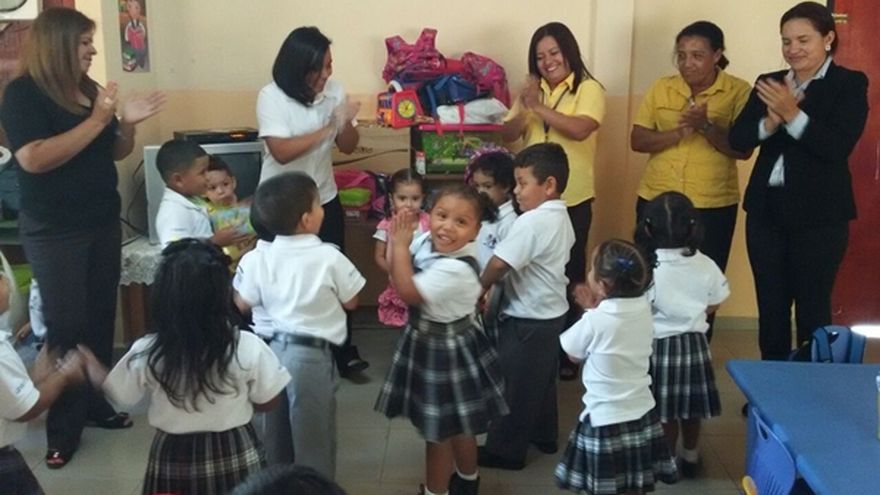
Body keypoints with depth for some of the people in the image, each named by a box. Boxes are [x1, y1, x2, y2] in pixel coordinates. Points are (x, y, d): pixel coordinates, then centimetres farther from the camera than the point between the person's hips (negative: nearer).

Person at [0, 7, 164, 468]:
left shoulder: (88, 88, 7)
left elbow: (115, 152, 15)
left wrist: (127, 123, -6)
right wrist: (96, 121, -24)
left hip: (104, 222, 6)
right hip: (54, 231, -6)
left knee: (101, 317, 10)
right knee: (67, 327, -3)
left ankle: (96, 403, 24)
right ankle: (62, 429, 7)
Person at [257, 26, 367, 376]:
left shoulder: (334, 91, -3)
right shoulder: (272, 97, -16)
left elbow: (348, 146, 2)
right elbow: (281, 151, -26)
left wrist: (345, 124, -20)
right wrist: (327, 128, -29)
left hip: (324, 199, 4)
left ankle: (343, 351, 19)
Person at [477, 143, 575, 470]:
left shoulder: (531, 222, -26)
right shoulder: (561, 217, 4)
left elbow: (499, 263, -29)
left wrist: (479, 289, -11)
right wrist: (496, 284, 9)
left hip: (528, 320, -9)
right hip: (551, 312, 9)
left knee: (514, 385, 4)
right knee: (542, 379, 23)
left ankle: (506, 450, 16)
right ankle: (543, 436, 38)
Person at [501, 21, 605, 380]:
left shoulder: (589, 89, -5)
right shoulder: (532, 91, 11)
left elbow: (580, 129, -22)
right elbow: (507, 134, 4)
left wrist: (539, 107, -20)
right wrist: (525, 109, -15)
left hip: (572, 200, -4)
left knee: (568, 274, 7)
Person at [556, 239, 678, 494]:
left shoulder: (594, 322, -22)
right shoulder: (644, 308, -6)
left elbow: (573, 353, -3)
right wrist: (595, 310, 7)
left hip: (606, 420, -6)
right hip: (642, 414, 6)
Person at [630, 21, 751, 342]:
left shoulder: (738, 91, -4)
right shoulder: (661, 88, 4)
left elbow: (744, 149, -10)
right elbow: (637, 140, -1)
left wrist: (706, 126, -24)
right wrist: (680, 131, -17)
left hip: (714, 206, -2)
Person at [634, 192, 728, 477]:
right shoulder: (705, 265, -8)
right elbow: (713, 305, 4)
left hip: (659, 346, -3)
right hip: (694, 343, 3)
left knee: (665, 412, 12)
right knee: (690, 409, 20)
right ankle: (690, 459, 36)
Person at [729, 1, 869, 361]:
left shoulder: (850, 84, -4)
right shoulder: (769, 83, 9)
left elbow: (838, 147, -16)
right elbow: (738, 139, -1)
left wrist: (792, 114, -24)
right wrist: (770, 121, -20)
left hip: (819, 213, -4)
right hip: (767, 208, 5)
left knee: (812, 308, 3)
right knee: (770, 305, 12)